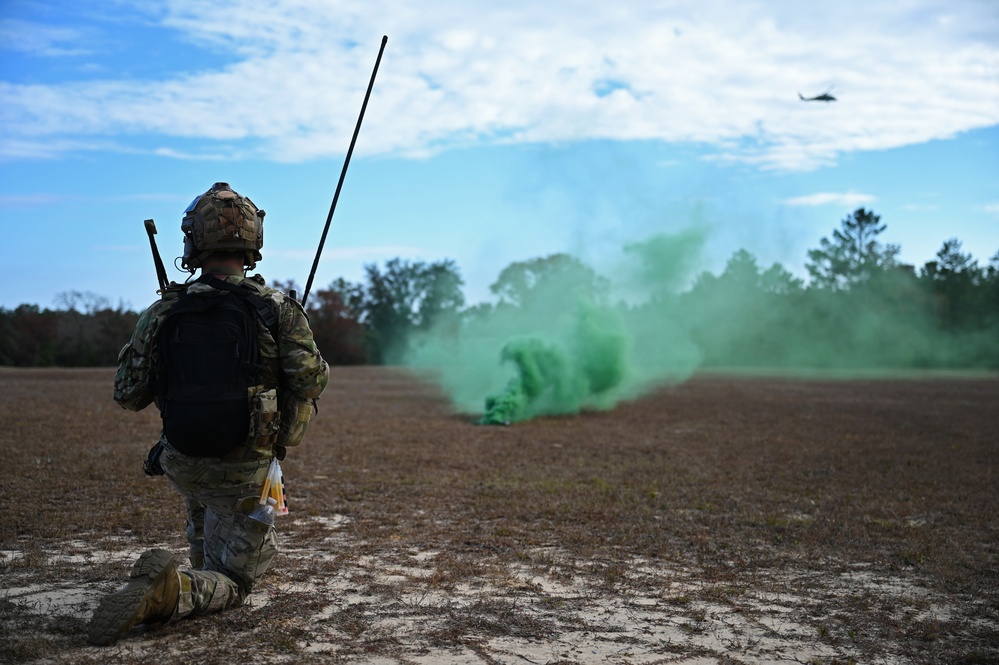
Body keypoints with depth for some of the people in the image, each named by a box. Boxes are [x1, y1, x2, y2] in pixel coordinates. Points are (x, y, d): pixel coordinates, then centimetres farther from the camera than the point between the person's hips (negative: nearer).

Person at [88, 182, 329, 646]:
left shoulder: (163, 312, -5)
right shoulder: (277, 308, -11)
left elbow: (128, 396, 2)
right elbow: (311, 381, -15)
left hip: (180, 464, 4)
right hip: (243, 472, -3)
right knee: (232, 582, 5)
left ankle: (206, 568, 41)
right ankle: (171, 590, -22)